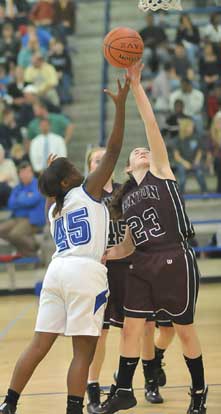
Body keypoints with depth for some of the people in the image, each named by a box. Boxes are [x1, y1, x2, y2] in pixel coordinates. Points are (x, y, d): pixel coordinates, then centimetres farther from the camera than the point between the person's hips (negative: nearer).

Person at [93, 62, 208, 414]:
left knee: (184, 330, 3)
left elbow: (151, 124, -8)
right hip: (144, 266, 5)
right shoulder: (125, 198, 16)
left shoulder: (161, 173, 2)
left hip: (175, 261, -5)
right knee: (131, 327, 1)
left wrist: (136, 85, -13)